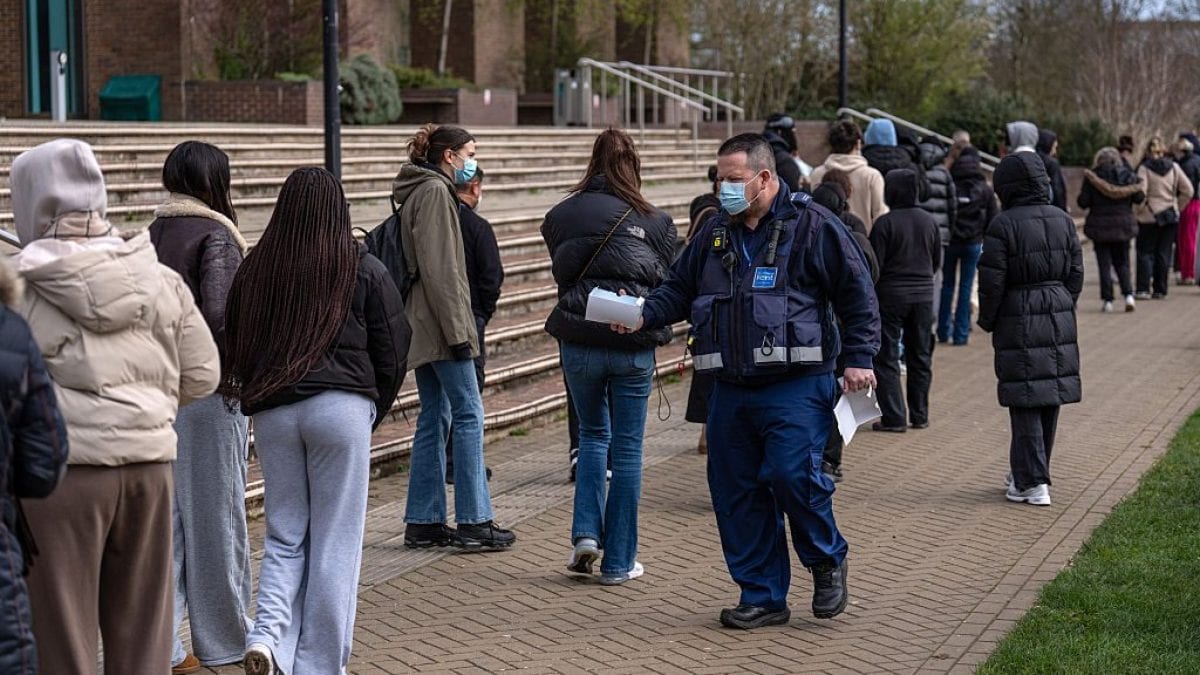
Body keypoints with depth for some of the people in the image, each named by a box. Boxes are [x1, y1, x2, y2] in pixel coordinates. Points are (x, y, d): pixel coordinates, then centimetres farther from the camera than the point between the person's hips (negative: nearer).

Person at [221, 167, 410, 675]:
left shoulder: (254, 269, 5)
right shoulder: (365, 270, -1)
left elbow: (234, 348, 11)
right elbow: (393, 352, 3)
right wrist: (373, 413, 15)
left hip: (272, 412, 3)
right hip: (341, 408, -3)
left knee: (284, 537, 14)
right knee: (335, 543, 5)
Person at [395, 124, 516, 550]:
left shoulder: (426, 191, 20)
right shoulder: (434, 191, -11)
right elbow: (438, 269, -18)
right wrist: (457, 330, -19)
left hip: (424, 327, 10)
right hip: (440, 323, -10)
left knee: (435, 419, 10)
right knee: (469, 415, -7)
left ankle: (423, 522, 12)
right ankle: (474, 522, -6)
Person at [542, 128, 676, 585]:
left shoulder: (561, 216, 2)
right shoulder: (654, 222, -3)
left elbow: (560, 273, 12)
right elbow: (670, 287, 4)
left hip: (578, 342, 2)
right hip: (634, 345, -2)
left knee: (592, 435, 22)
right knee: (627, 448, 7)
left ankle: (586, 531, 4)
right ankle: (618, 561, 11)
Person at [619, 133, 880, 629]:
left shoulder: (812, 226, -3)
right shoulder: (715, 234, 14)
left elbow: (856, 292, -2)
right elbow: (678, 291, 19)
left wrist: (858, 357, -8)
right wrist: (644, 314, -1)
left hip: (796, 386, -6)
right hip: (731, 388, 6)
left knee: (793, 474, -19)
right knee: (736, 490, 5)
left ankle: (827, 560, 11)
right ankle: (763, 597, 17)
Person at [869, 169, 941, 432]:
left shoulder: (885, 223, -14)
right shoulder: (929, 221, 3)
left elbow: (875, 265, -13)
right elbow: (937, 261, 12)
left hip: (891, 294, -5)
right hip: (924, 294, 5)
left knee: (886, 358, 1)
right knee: (920, 356, 14)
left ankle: (894, 417, -3)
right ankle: (919, 415, 19)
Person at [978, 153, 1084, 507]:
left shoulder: (1003, 225, -12)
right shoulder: (1063, 221, 5)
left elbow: (992, 281, -11)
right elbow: (1076, 273, 9)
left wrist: (987, 320, 2)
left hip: (1018, 320, -6)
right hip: (1059, 316, 6)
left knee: (1025, 401, -2)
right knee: (1050, 398, 13)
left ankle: (1031, 483, -3)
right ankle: (1029, 474, 25)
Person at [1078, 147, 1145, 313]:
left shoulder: (1091, 178, -7)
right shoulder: (1128, 175, 0)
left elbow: (1083, 202, -10)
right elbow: (1139, 198, 0)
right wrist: (1140, 188, 20)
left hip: (1100, 226, -2)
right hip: (1123, 224, 2)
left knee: (1104, 263, 4)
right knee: (1122, 262, 14)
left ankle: (1107, 300, 2)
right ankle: (1128, 295, -3)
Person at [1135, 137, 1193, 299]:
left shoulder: (1144, 168, -9)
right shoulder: (1174, 167, 2)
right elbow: (1188, 190, 1)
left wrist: (1140, 209, -2)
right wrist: (1177, 207, 11)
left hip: (1149, 217, -3)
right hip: (1171, 217, 3)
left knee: (1145, 252, 4)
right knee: (1164, 253, 8)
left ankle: (1143, 289, -5)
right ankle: (1160, 290, 10)